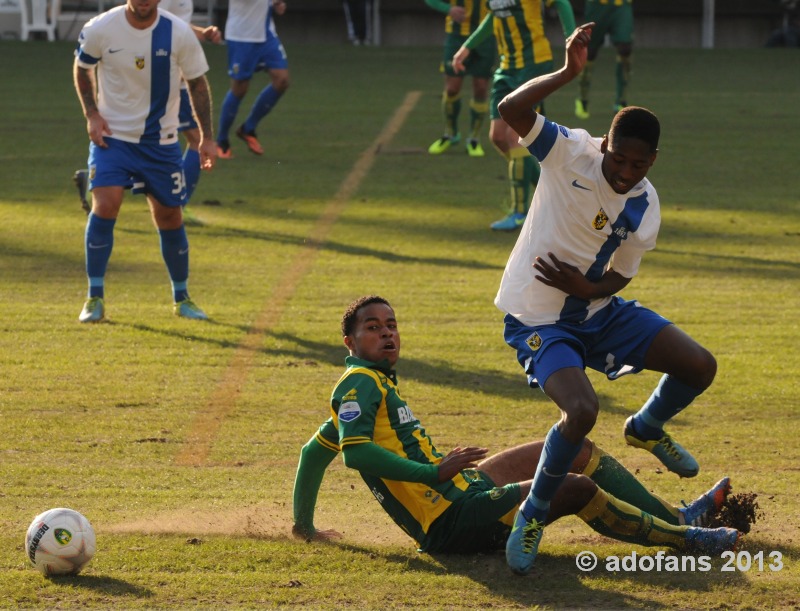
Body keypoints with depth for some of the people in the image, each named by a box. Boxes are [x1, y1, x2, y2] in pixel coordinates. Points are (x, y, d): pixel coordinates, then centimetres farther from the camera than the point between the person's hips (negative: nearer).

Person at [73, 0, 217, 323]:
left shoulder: (179, 33, -11)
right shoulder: (100, 30, -12)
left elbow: (197, 82, 2)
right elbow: (81, 68, 7)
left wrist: (207, 137, -1)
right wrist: (92, 114, -5)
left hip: (161, 141, 1)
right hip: (112, 136, -1)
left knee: (169, 217, 7)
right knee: (105, 205, -20)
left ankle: (182, 298, 27)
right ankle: (95, 298, -9)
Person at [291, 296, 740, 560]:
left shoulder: (377, 385, 19)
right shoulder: (360, 384, -11)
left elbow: (314, 452, 28)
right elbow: (355, 451, -27)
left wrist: (304, 526, 33)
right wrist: (435, 473, -28)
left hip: (464, 489, 11)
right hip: (454, 521, -11)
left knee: (576, 447, 14)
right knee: (580, 489, -22)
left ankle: (677, 516, 18)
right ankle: (683, 539, -7)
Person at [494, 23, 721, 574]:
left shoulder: (645, 209, -5)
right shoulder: (571, 152, -18)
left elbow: (620, 277, 4)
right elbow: (511, 111, -34)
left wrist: (587, 288, -18)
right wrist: (569, 73, -45)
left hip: (597, 310, 6)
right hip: (537, 320, -6)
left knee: (699, 367, 0)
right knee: (582, 411, -29)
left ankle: (647, 428, 33)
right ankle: (534, 514, -6)